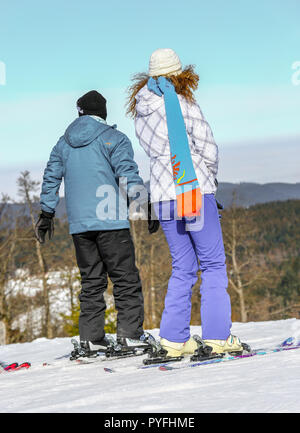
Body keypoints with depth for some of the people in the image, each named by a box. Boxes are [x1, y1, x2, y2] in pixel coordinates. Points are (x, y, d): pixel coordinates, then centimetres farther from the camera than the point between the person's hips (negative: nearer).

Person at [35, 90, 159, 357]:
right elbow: (129, 177, -9)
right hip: (111, 222, -5)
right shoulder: (114, 139, -1)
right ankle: (130, 333, -8)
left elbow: (51, 179, 17)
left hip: (79, 225, 5)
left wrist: (46, 214, 24)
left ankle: (91, 337, 7)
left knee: (91, 280, 11)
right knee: (126, 277, -1)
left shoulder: (63, 144, 15)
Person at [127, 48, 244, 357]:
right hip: (196, 191, -6)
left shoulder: (140, 113, 9)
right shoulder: (184, 104, -9)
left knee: (182, 268, 12)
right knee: (213, 264, 2)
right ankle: (217, 336, -1)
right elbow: (209, 150, -6)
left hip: (163, 197, 6)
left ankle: (174, 338, 8)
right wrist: (209, 176, 13)